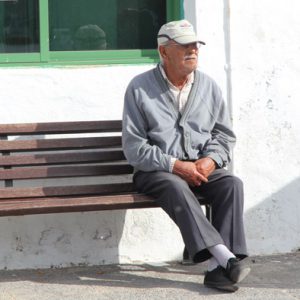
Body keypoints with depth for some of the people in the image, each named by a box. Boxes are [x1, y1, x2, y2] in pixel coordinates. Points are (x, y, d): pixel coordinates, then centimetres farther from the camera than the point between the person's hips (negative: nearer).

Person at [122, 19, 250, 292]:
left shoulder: (208, 86, 10)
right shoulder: (140, 88, -2)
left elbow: (225, 135, 15)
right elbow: (134, 147, -7)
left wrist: (211, 160, -8)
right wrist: (175, 165, -18)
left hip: (201, 168, 4)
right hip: (155, 171, -4)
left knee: (232, 184, -26)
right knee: (176, 187, -37)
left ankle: (218, 268, -35)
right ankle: (225, 256, -45)